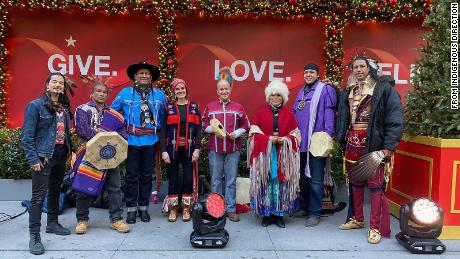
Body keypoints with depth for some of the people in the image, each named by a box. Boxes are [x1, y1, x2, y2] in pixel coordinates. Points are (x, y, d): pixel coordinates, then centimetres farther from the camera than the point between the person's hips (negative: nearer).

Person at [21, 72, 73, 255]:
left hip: (61, 155, 7)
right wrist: (33, 159, -16)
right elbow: (27, 135, -11)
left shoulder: (64, 108, 11)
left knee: (55, 191, 17)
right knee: (39, 195, -6)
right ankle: (34, 236, -1)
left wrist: (69, 152, 8)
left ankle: (52, 223, 32)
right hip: (43, 157, -6)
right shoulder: (36, 105, -8)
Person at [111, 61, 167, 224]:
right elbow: (113, 112, 8)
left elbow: (164, 116, 13)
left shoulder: (160, 95, 6)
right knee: (132, 176, 3)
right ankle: (131, 209, 14)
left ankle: (143, 207, 22)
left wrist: (158, 128, 3)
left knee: (146, 176, 10)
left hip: (151, 141, 2)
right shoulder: (125, 93, 2)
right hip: (132, 141, -1)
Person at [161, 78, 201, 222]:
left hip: (189, 148, 1)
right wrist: (163, 150, -7)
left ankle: (186, 208, 16)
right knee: (173, 178, 5)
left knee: (188, 178, 3)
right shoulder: (168, 107, 4)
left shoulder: (194, 106, 5)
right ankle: (172, 209, 16)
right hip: (173, 148, 0)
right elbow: (164, 130, 1)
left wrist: (197, 148, -7)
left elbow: (198, 129, 1)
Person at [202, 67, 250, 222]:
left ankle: (231, 209, 14)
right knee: (216, 180, 8)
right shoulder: (210, 107, 5)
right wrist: (213, 129, -11)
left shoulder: (238, 107, 5)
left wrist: (237, 133, -9)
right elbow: (204, 126, 8)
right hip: (214, 148, 0)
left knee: (231, 180, 4)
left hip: (233, 148, 0)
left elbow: (245, 126, 9)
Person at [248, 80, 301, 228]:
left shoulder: (289, 114, 9)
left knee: (281, 184, 1)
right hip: (264, 154, -1)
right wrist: (269, 139, -13)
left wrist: (284, 140, -13)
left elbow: (296, 135, 7)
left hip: (283, 156, 1)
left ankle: (279, 214, 12)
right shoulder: (261, 113, 6)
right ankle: (266, 214, 11)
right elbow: (254, 134, 0)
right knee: (266, 184, 0)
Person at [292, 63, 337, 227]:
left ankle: (315, 212, 9)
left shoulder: (325, 89, -4)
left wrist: (328, 134, -20)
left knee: (315, 180, -1)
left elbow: (329, 112, -12)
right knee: (302, 176, 15)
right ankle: (304, 207, 29)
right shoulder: (301, 92, 18)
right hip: (301, 141, 7)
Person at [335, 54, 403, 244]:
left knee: (375, 184, -3)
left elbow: (395, 118, -11)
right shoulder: (348, 91, 14)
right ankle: (357, 219, 28)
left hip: (373, 142, -6)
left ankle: (376, 228, 4)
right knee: (355, 182, 14)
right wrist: (339, 138, 11)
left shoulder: (384, 88, -5)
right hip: (352, 142, 6)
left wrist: (389, 145, -17)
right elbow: (342, 117, 19)